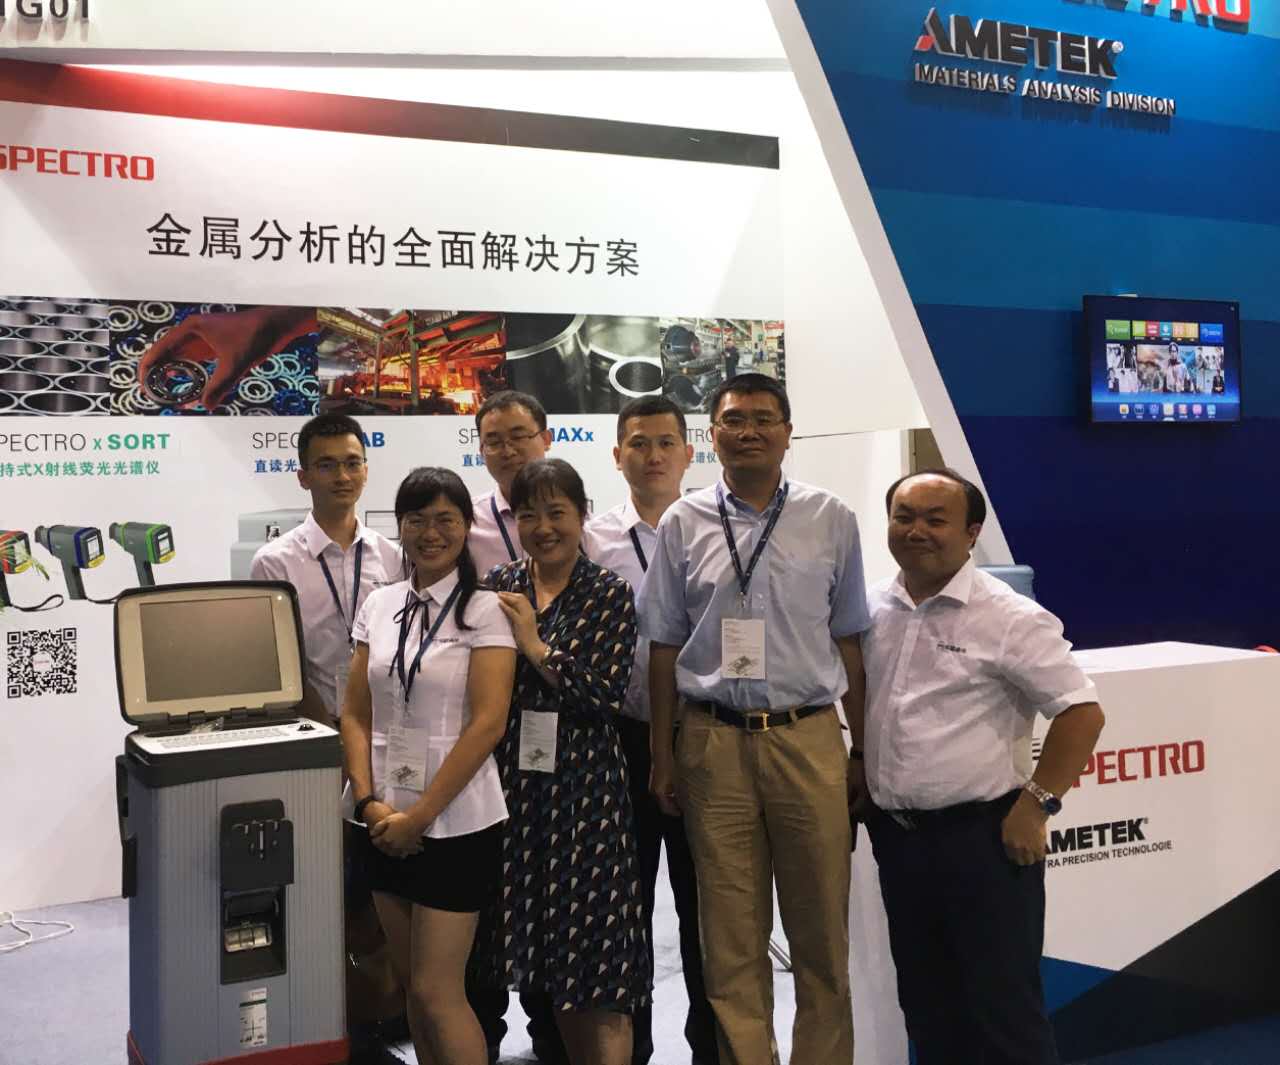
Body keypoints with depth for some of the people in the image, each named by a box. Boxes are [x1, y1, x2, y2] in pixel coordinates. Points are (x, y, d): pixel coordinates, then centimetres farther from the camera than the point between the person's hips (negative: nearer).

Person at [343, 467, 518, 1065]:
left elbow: (487, 725, -15)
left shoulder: (484, 611, -8)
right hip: (386, 821, 5)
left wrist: (419, 816, -15)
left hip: (455, 824, -5)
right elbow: (355, 714, 8)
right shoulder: (378, 606, 7)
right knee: (411, 983, 14)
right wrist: (370, 802, -6)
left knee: (437, 991, -2)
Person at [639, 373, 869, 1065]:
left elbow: (848, 640, 8)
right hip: (713, 742, 0)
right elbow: (664, 645, 7)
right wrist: (661, 754, 6)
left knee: (822, 930, 8)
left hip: (809, 739, 0)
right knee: (731, 936, 9)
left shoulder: (830, 520, 4)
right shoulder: (683, 524, 5)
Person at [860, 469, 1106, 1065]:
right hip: (895, 835, 6)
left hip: (983, 837, -6)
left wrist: (1036, 805, -15)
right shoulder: (872, 610, 6)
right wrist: (859, 765, 13)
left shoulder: (1008, 618, -12)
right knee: (925, 1004, 18)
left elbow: (1082, 712, -13)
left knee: (1003, 1009, 2)